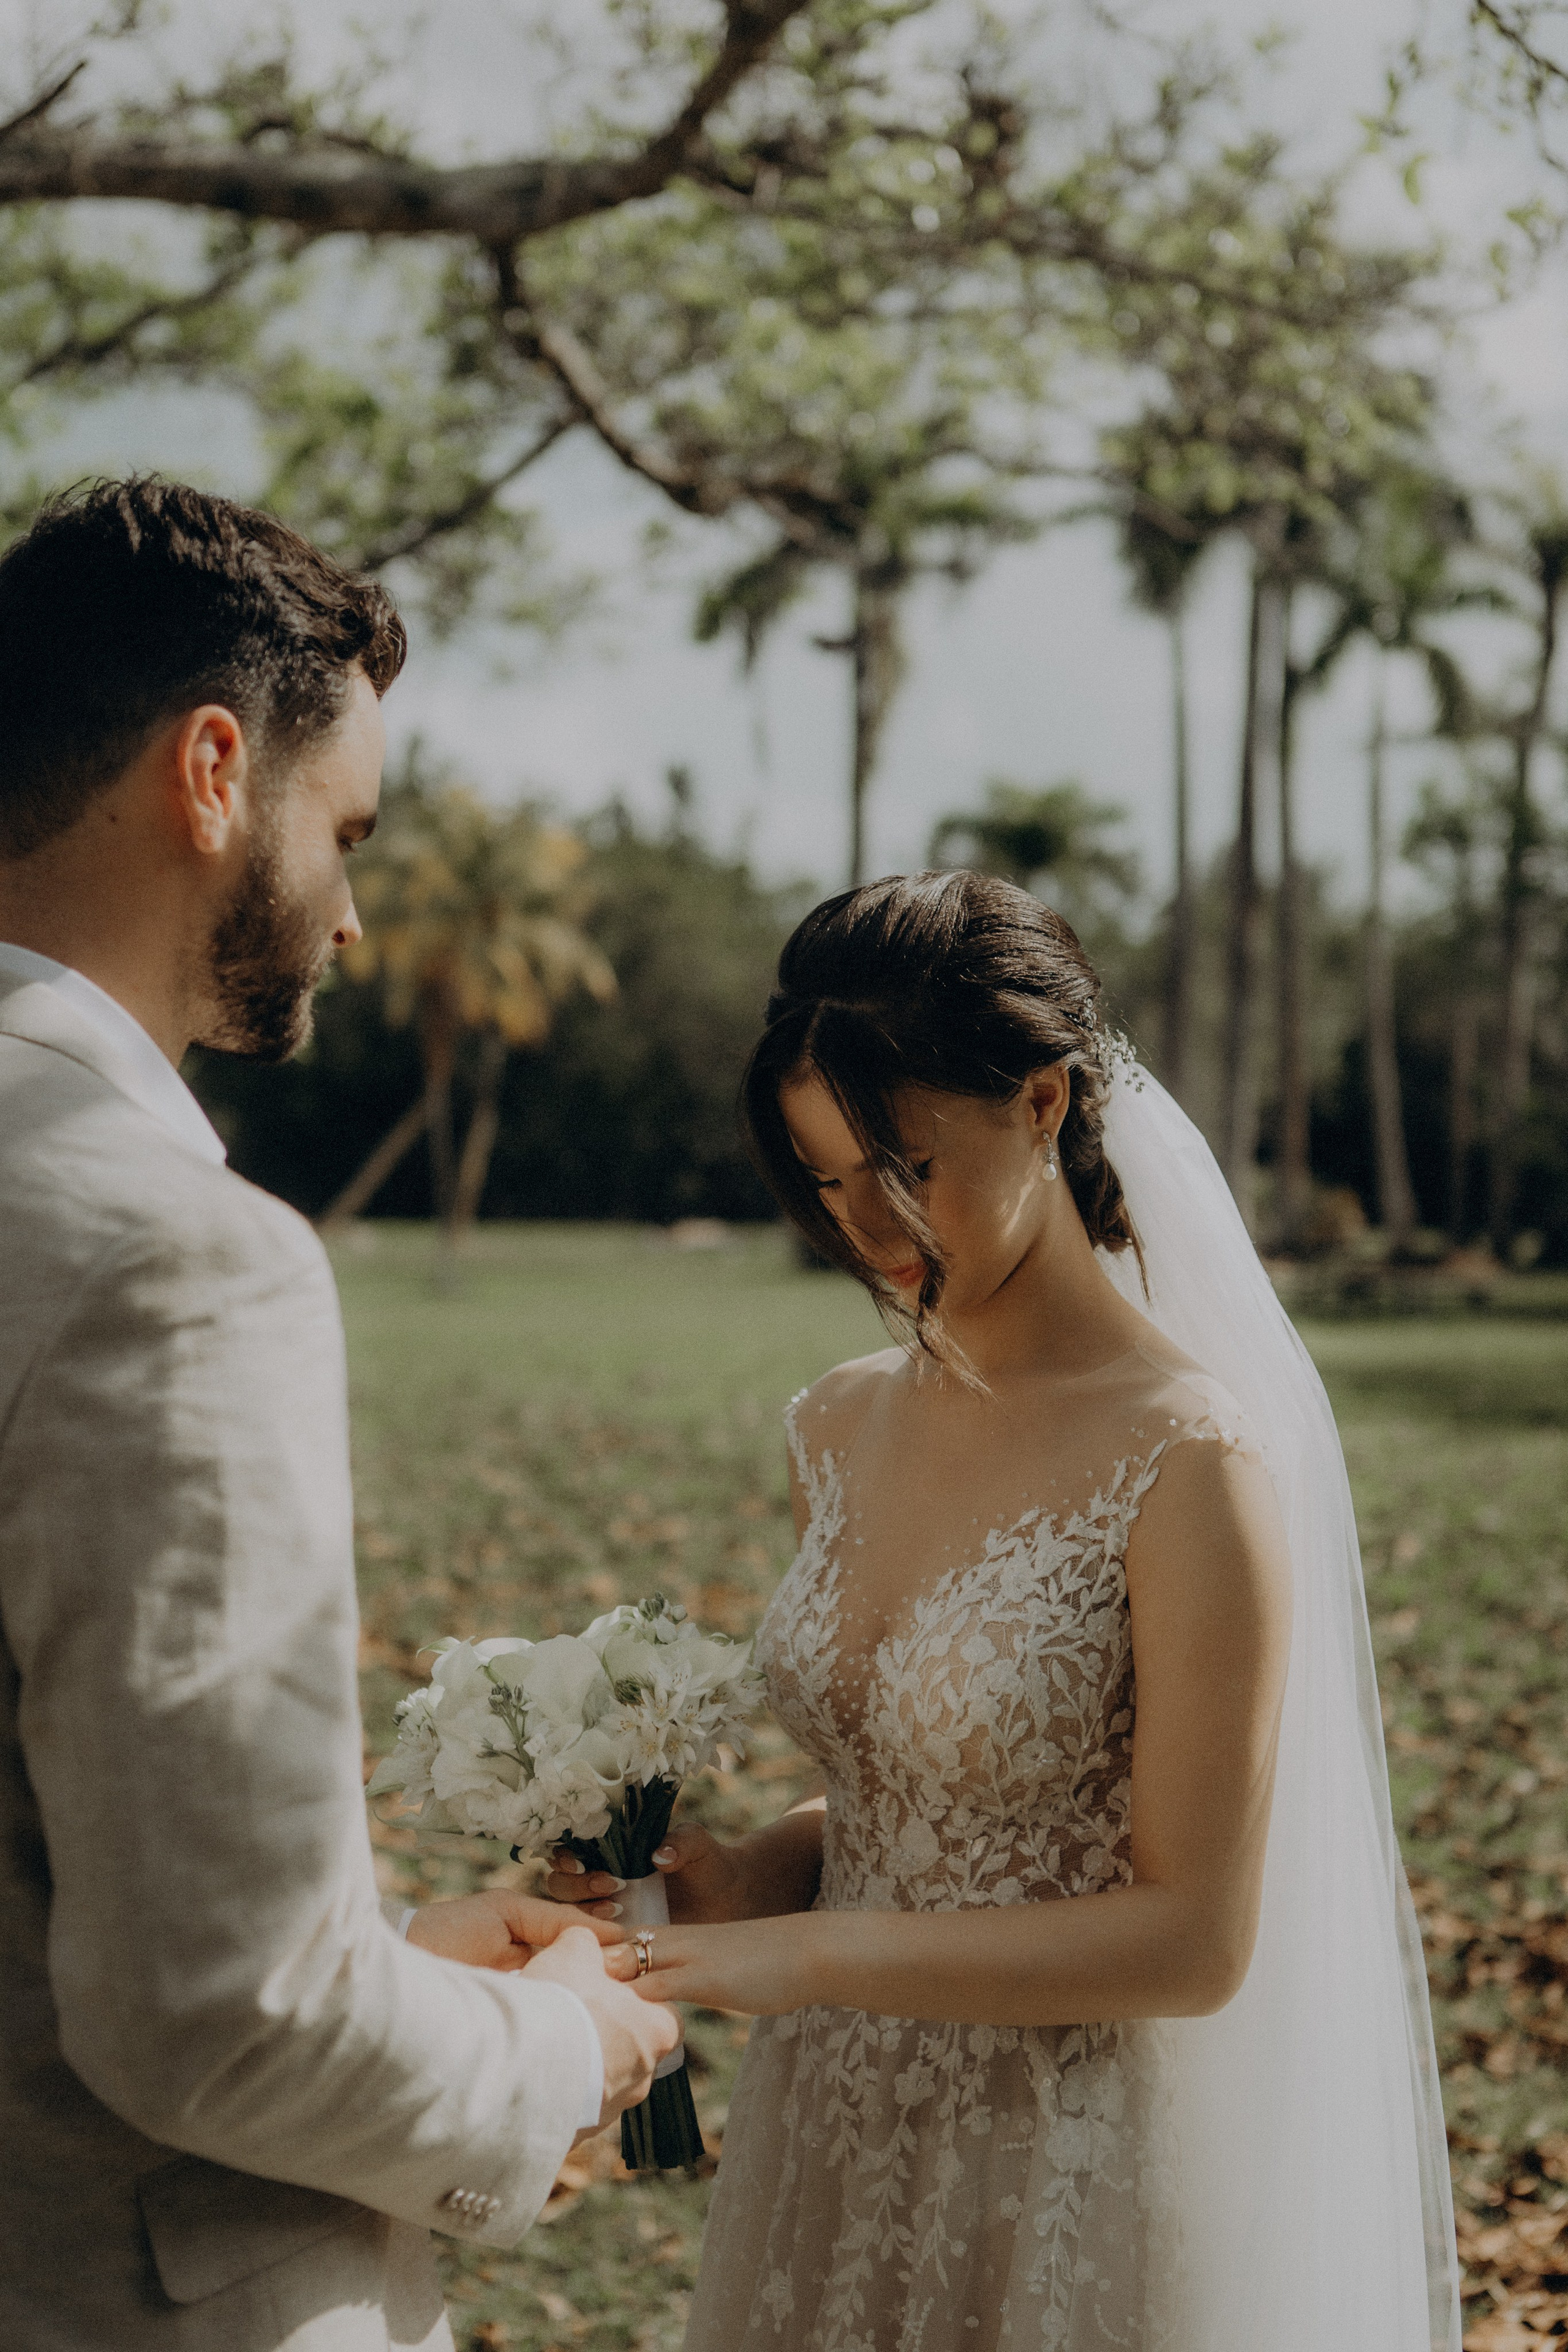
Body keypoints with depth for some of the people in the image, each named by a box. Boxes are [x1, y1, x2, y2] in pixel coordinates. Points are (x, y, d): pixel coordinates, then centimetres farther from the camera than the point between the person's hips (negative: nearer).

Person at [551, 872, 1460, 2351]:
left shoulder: (1191, 1464, -19)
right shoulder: (840, 1431, 2)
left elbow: (1194, 1936, -19)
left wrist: (807, 1958, -22)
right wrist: (735, 1881, -6)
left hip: (1065, 2207, -6)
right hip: (839, 2157, 6)